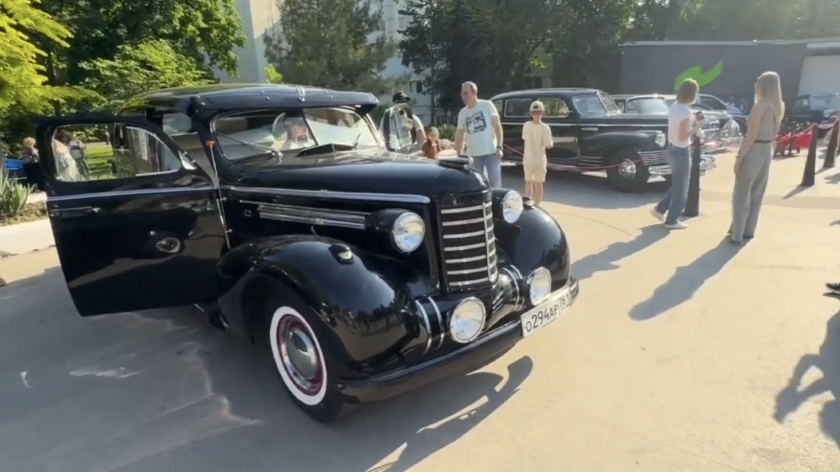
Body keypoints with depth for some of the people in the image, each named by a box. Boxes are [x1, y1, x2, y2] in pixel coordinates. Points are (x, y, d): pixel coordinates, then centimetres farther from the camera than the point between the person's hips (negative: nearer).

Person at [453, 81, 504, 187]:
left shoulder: (487, 105, -2)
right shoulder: (462, 113, 8)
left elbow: (497, 126, -3)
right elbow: (459, 137, 12)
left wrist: (499, 147, -12)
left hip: (491, 152, -4)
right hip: (473, 155, 4)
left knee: (495, 185, 0)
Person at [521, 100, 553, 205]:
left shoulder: (526, 125, -7)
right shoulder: (544, 127, -16)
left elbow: (525, 139, 3)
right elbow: (548, 145, -15)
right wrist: (552, 142, 5)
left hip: (527, 159, 3)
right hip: (540, 160, -3)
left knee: (528, 182, 20)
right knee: (538, 184, 9)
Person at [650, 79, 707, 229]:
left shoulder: (675, 106, 5)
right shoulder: (685, 111, -21)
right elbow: (683, 136, -23)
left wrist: (693, 122, 7)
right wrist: (698, 126, -13)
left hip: (672, 148, 9)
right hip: (681, 151, -9)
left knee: (677, 185, 22)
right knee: (681, 188, 5)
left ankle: (660, 209, 26)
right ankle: (672, 220, 14)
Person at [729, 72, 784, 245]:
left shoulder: (761, 105, -15)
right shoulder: (778, 106, 9)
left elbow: (751, 136, -19)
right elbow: (773, 133, 13)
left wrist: (739, 157, -17)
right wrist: (767, 149, 20)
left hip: (753, 152, -8)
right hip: (767, 153, 8)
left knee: (741, 195, -1)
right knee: (756, 195, 15)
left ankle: (737, 234, 1)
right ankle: (748, 230, 24)